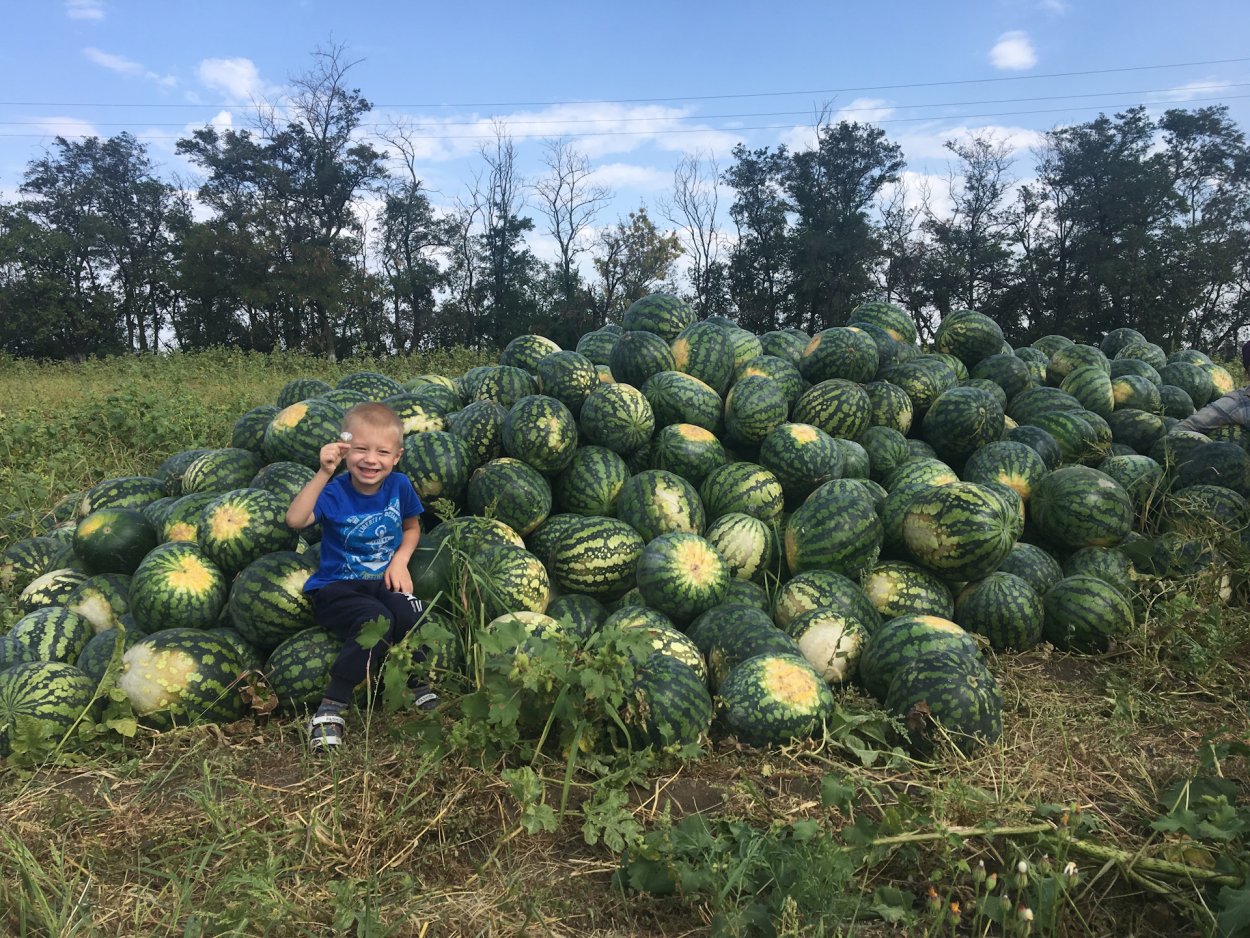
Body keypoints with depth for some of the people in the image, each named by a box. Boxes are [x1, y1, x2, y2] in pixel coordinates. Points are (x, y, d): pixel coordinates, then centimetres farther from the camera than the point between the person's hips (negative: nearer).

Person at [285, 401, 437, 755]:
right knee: (376, 621, -35)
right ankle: (331, 707, -19)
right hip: (337, 587, -3)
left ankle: (421, 687, -6)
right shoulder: (335, 492, -12)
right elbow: (295, 520, -31)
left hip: (383, 581, 3)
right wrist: (323, 473, -37)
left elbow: (412, 526, 16)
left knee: (407, 612, -32)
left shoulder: (399, 486, -2)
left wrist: (400, 559, -3)